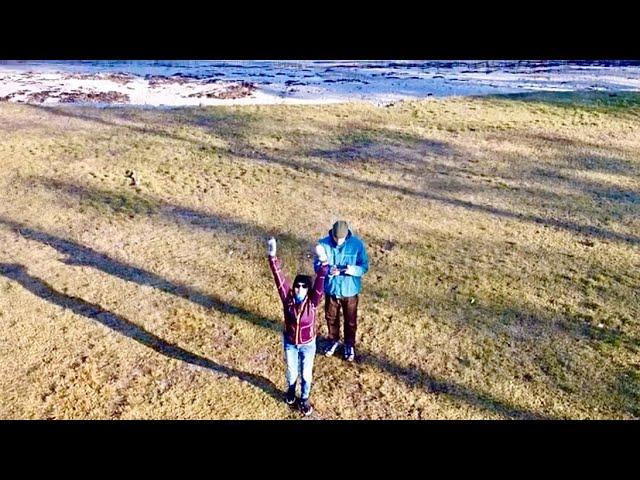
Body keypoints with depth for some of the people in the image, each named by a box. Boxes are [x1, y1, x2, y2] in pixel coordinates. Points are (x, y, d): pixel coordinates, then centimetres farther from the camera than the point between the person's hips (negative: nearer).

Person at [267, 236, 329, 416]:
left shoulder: (312, 301, -23)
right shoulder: (287, 298, -20)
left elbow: (320, 284, -38)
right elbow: (279, 278, -28)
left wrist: (323, 262, -53)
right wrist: (272, 256, -39)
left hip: (308, 344, -1)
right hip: (290, 343, 1)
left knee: (306, 374, 18)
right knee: (292, 372, 24)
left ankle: (304, 399, 44)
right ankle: (290, 391, 55)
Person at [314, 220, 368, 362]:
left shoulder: (357, 244, -17)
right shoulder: (324, 244, -15)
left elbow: (364, 266, -10)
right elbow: (317, 265, -9)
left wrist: (353, 270, -31)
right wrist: (328, 270, -30)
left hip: (350, 291, -1)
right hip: (331, 289, 1)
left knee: (350, 320, 16)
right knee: (331, 318, 21)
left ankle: (350, 345, 41)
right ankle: (334, 341, 48)